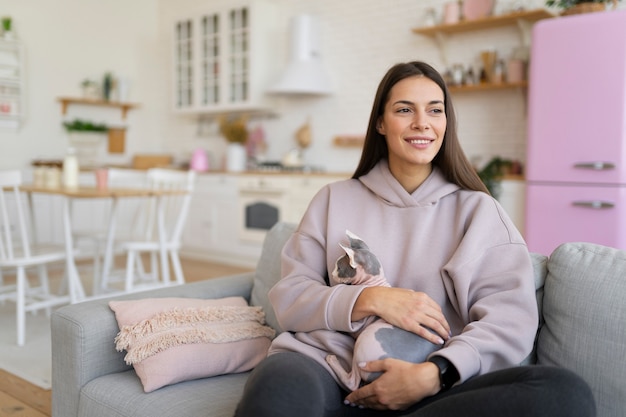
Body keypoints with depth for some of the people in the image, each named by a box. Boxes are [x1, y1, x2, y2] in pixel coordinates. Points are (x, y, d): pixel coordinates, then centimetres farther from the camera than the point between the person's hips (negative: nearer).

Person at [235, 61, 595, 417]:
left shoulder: (478, 210, 11)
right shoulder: (334, 200, 14)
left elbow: (511, 317, -2)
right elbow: (289, 297, 7)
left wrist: (433, 374, -20)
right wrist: (370, 300, -11)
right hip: (325, 365, -1)